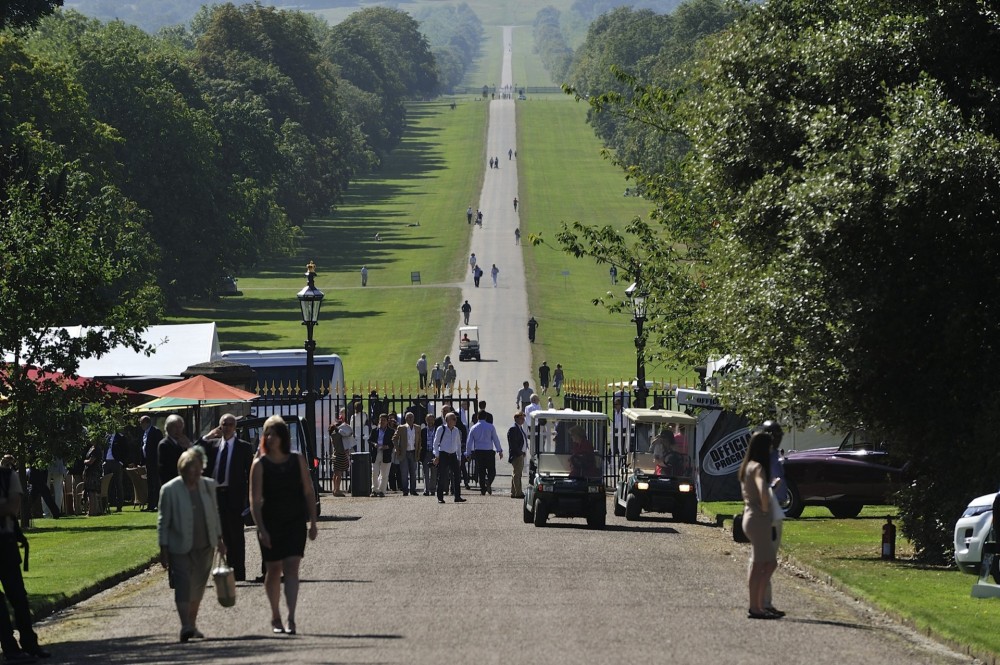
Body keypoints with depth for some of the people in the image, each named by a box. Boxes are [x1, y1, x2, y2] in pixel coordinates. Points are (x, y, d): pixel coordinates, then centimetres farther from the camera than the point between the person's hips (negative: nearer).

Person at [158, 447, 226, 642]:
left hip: (204, 546, 5)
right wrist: (163, 550, -7)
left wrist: (219, 539, 16)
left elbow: (214, 513, 16)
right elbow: (163, 522, -6)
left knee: (197, 588, 12)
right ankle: (185, 626, -19)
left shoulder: (208, 486, 5)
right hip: (180, 548, -5)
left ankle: (192, 624, 24)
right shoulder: (169, 490, -9)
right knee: (183, 585, -13)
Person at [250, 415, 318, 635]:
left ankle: (291, 619, -18)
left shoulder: (298, 461, 2)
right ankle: (275, 618, 24)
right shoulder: (260, 464, -4)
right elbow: (255, 499, -8)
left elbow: (308, 492, 6)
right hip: (270, 524, 0)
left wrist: (313, 522, 2)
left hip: (295, 523, 0)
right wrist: (261, 528, -17)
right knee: (274, 570, 8)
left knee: (291, 568, -11)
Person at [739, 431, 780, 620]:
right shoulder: (757, 467, -16)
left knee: (770, 563, 15)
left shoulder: (748, 466, 13)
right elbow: (762, 490, -33)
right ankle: (755, 608, -1)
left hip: (750, 517, 10)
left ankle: (759, 605, 16)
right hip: (759, 519, -10)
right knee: (759, 565, -4)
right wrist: (765, 508, -18)